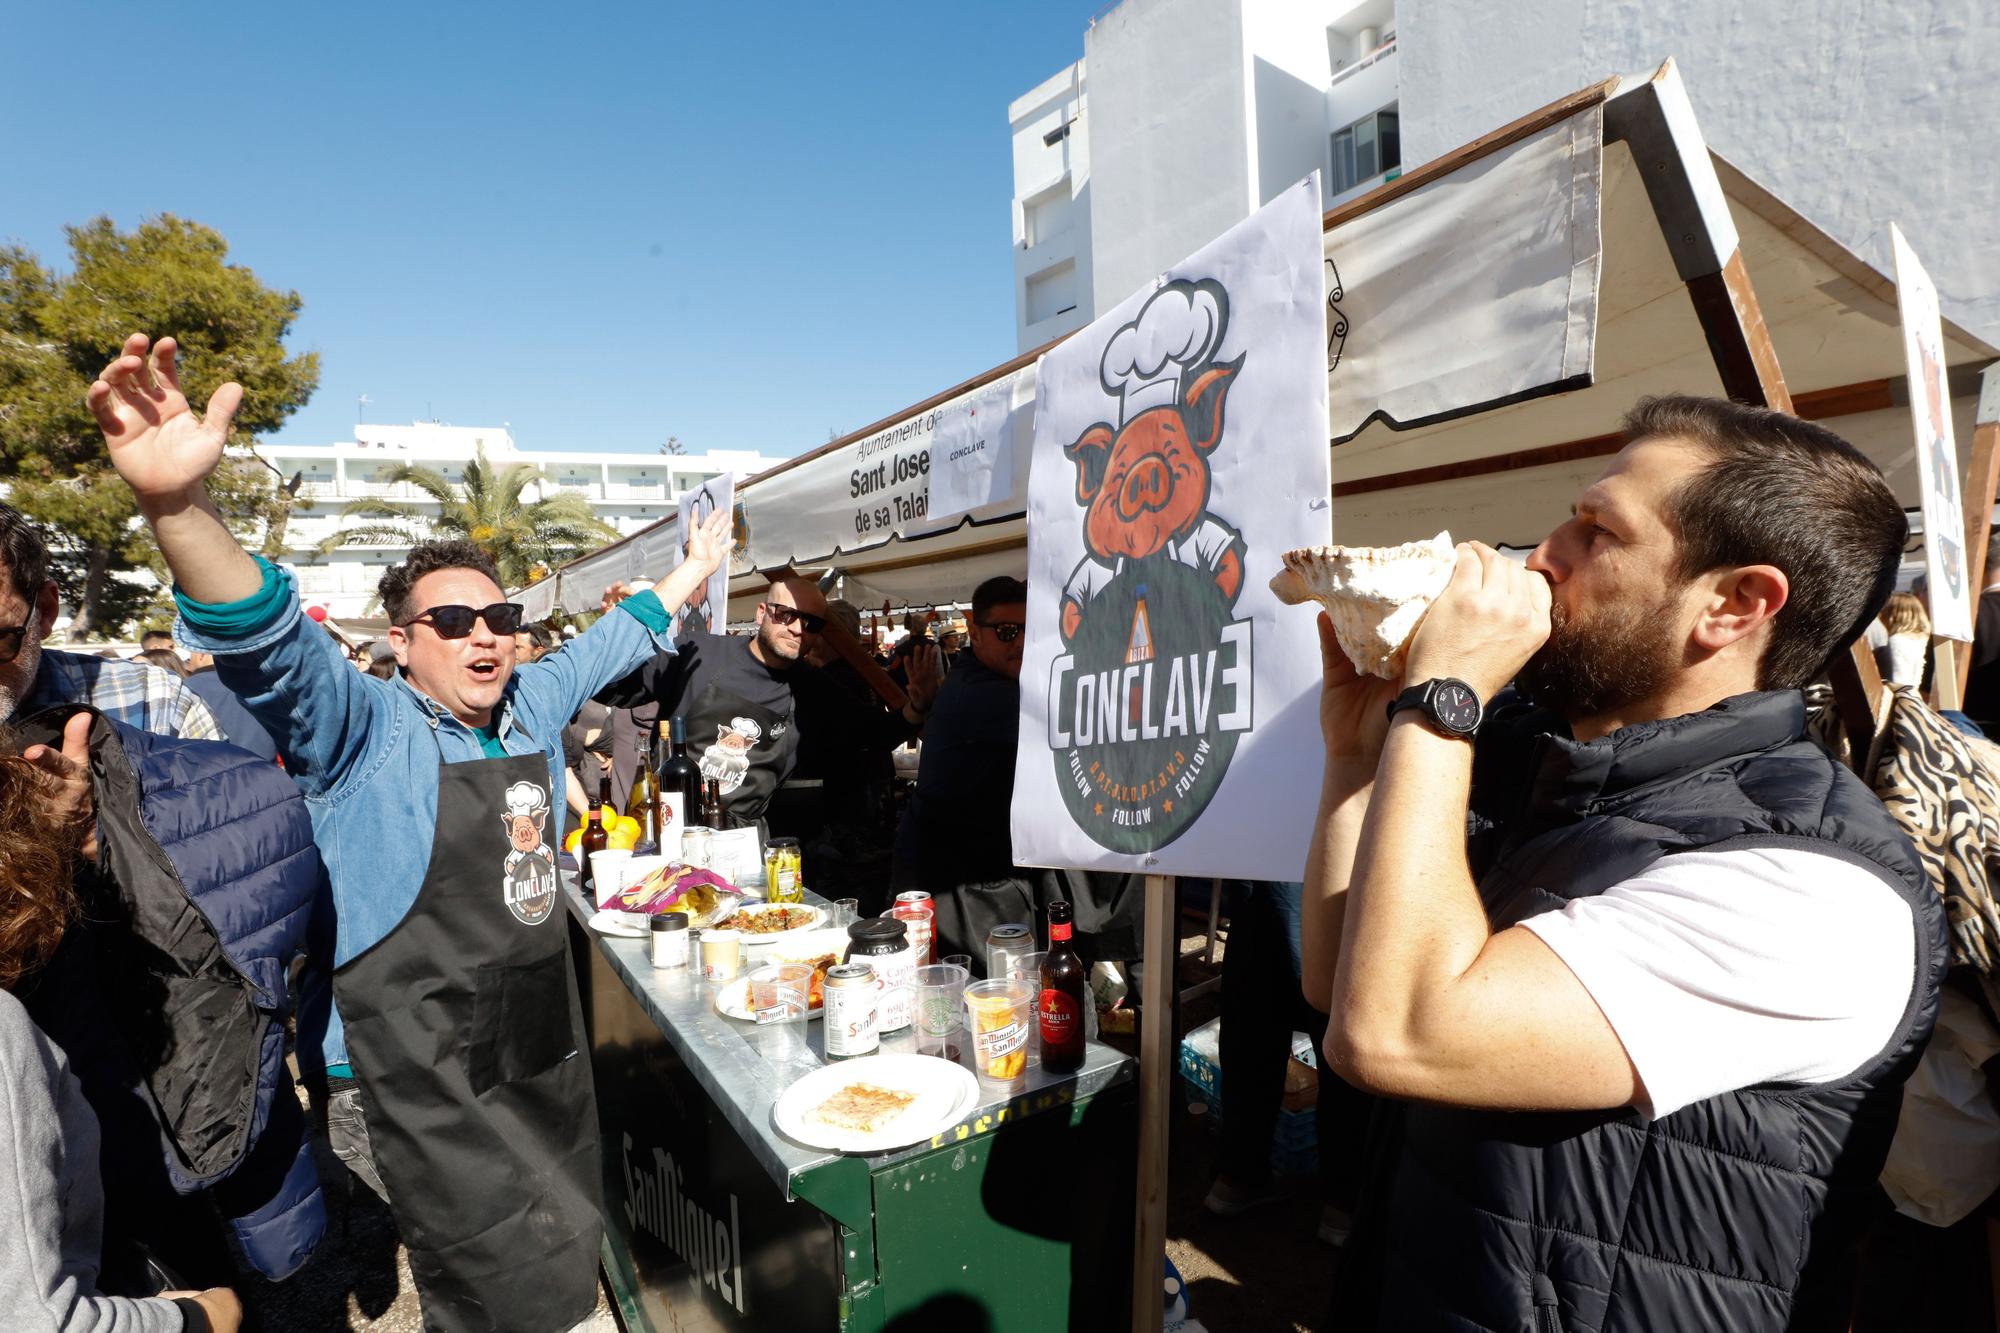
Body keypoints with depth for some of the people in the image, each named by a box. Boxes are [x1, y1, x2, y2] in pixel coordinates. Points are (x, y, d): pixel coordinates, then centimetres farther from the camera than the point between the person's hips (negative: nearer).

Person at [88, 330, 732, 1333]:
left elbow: (607, 646, 20)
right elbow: (269, 642, -28)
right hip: (419, 1079, -6)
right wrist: (177, 505, -44)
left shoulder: (532, 705, 5)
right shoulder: (362, 727, -12)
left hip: (543, 1049, 6)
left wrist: (689, 575, 27)